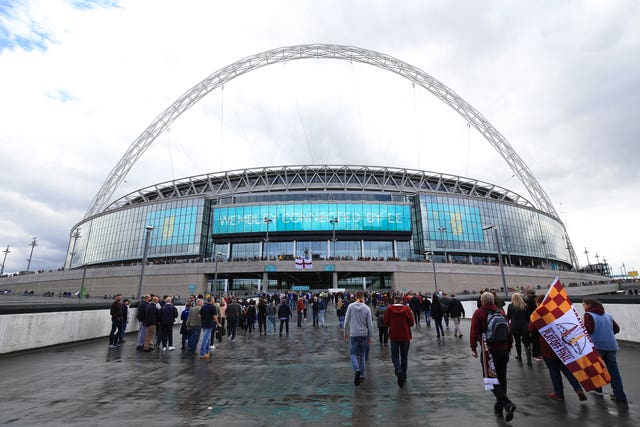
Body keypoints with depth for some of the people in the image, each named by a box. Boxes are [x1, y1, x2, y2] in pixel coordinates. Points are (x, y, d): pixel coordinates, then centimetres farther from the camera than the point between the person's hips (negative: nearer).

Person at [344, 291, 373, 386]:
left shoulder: (351, 306, -7)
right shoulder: (367, 308, -5)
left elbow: (346, 321, -4)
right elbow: (370, 324, -1)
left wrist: (345, 332, 9)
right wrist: (370, 336, 10)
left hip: (353, 334, -2)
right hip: (363, 334, 2)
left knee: (353, 354, 7)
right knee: (362, 355, 16)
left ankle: (357, 370, -18)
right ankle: (362, 374, 19)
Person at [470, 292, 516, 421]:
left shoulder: (478, 313, -8)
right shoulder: (501, 312, 7)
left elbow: (474, 332, -11)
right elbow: (509, 331, 11)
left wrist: (473, 348, -2)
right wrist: (509, 347, 21)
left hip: (488, 352, -5)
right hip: (503, 351, 5)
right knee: (501, 380, 15)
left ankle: (507, 404, -14)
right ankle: (499, 408, 24)